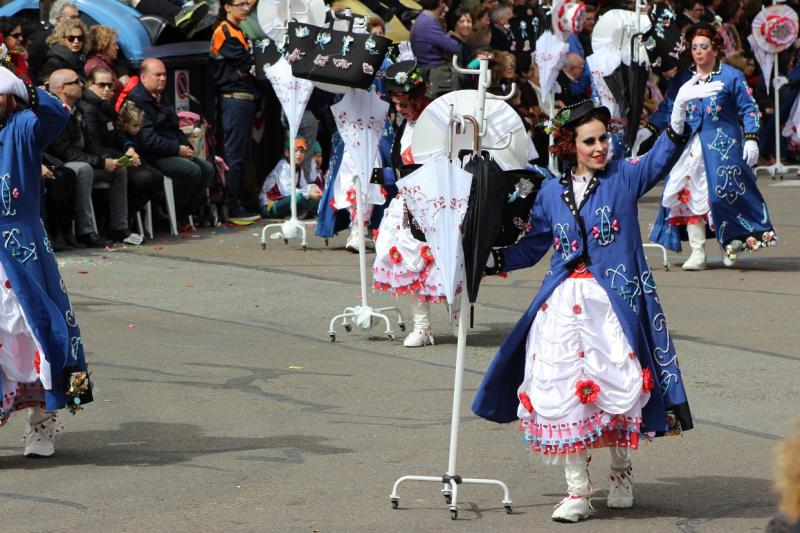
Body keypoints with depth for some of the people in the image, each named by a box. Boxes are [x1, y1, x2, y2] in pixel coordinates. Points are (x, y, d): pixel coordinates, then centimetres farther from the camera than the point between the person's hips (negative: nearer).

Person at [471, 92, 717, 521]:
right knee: (563, 390, -4)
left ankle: (620, 470, 23)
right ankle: (577, 490, 2)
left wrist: (680, 114, -29)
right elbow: (532, 246, 19)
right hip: (563, 304, 2)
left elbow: (661, 159, -14)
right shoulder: (552, 193, 10)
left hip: (613, 302, -2)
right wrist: (489, 260, 11)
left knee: (616, 384, -3)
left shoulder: (624, 178, 4)